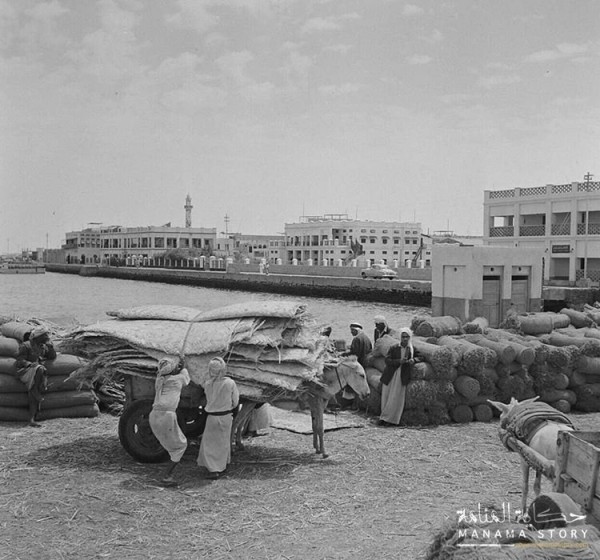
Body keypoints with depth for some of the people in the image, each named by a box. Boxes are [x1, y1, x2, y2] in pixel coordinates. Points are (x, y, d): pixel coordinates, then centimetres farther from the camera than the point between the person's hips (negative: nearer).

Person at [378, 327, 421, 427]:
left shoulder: (412, 349, 7)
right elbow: (387, 360, -6)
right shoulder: (394, 348, 1)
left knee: (396, 398, -5)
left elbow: (419, 357, 15)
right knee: (386, 398, 2)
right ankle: (385, 418, 12)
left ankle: (386, 418, 5)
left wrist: (414, 360, -8)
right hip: (390, 376, 0)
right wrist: (399, 361, -20)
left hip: (402, 377, 0)